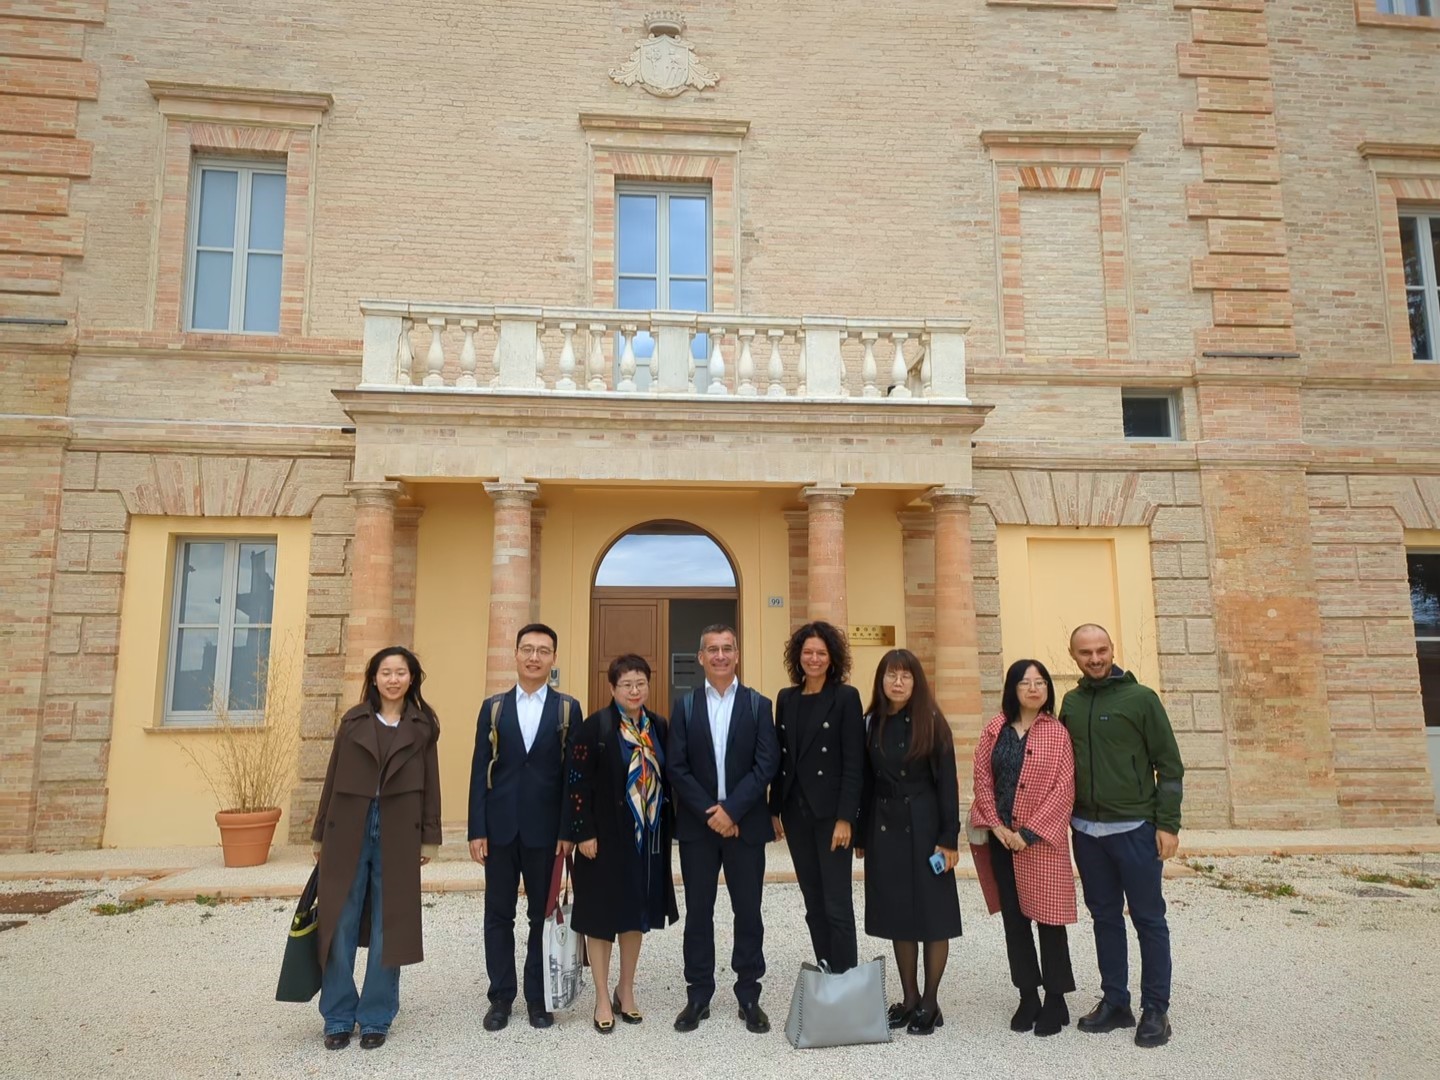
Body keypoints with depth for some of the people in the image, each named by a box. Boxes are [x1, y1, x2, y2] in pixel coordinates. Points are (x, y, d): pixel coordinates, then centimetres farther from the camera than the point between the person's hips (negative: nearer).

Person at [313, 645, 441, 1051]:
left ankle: (375, 1018, 19)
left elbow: (430, 783, 4)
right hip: (349, 831, 1)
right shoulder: (352, 722, 6)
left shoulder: (423, 726, 4)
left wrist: (430, 837, 1)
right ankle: (338, 1018, 20)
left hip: (398, 835, -1)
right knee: (340, 928, 6)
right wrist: (320, 835, 6)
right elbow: (333, 779, 7)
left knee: (387, 930, 6)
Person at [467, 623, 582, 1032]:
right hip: (500, 827, 2)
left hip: (546, 829, -1)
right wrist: (477, 830, -3)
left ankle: (538, 998, 23)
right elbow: (480, 770, 3)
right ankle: (501, 997, 24)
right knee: (499, 916, 10)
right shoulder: (493, 707, 5)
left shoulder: (568, 709, 1)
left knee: (544, 915, 9)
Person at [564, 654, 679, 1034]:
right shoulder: (594, 727, -10)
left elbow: (667, 778, 10)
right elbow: (578, 783, -12)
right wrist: (584, 832, -15)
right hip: (605, 838, -4)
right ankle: (603, 999, 21)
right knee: (601, 915, 6)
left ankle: (626, 991, 31)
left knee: (637, 913, 14)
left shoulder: (659, 727, 5)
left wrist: (667, 828, 6)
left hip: (648, 838, 5)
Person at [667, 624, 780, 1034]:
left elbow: (766, 765, -6)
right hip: (697, 825, 1)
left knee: (748, 912, 7)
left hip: (745, 825, 0)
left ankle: (749, 997, 20)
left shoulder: (758, 705, 2)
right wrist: (709, 812, -11)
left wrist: (731, 809, -14)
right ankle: (698, 996, 20)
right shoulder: (685, 706, 3)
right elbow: (677, 768, -2)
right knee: (698, 912, 8)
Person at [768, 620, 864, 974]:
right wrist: (775, 809, 9)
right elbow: (780, 758, 11)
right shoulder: (786, 698, 9)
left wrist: (845, 818, -15)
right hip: (796, 812, 5)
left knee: (837, 903, -3)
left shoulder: (845, 697, -6)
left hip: (830, 812, -5)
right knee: (814, 903, 13)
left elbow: (854, 763, -10)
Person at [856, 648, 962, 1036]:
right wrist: (861, 834, 6)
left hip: (923, 826, -4)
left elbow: (947, 782, -7)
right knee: (896, 913, 10)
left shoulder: (931, 722, -6)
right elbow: (866, 782, 7)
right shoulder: (872, 724, 4)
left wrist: (949, 837, -11)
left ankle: (930, 1002, 16)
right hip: (884, 827, 4)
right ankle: (909, 997, 23)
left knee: (932, 913, 3)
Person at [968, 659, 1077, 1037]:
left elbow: (1063, 790, -8)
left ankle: (1055, 1002, 17)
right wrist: (997, 825, -7)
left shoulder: (1057, 734, -2)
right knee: (1014, 920, 9)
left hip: (1042, 841, -3)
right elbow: (982, 778, 4)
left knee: (1048, 920, 3)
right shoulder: (995, 731, 6)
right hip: (1001, 839, 3)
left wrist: (1029, 832, -12)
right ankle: (1028, 998, 22)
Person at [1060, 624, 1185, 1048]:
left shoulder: (1141, 698, -6)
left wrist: (1168, 824, -10)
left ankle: (1155, 1010, 17)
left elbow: (1170, 765, -5)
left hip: (1135, 828, -4)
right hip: (1086, 830, 4)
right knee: (1105, 918, 13)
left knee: (1148, 919, 5)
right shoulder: (1070, 703, 7)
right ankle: (1114, 1002, 25)